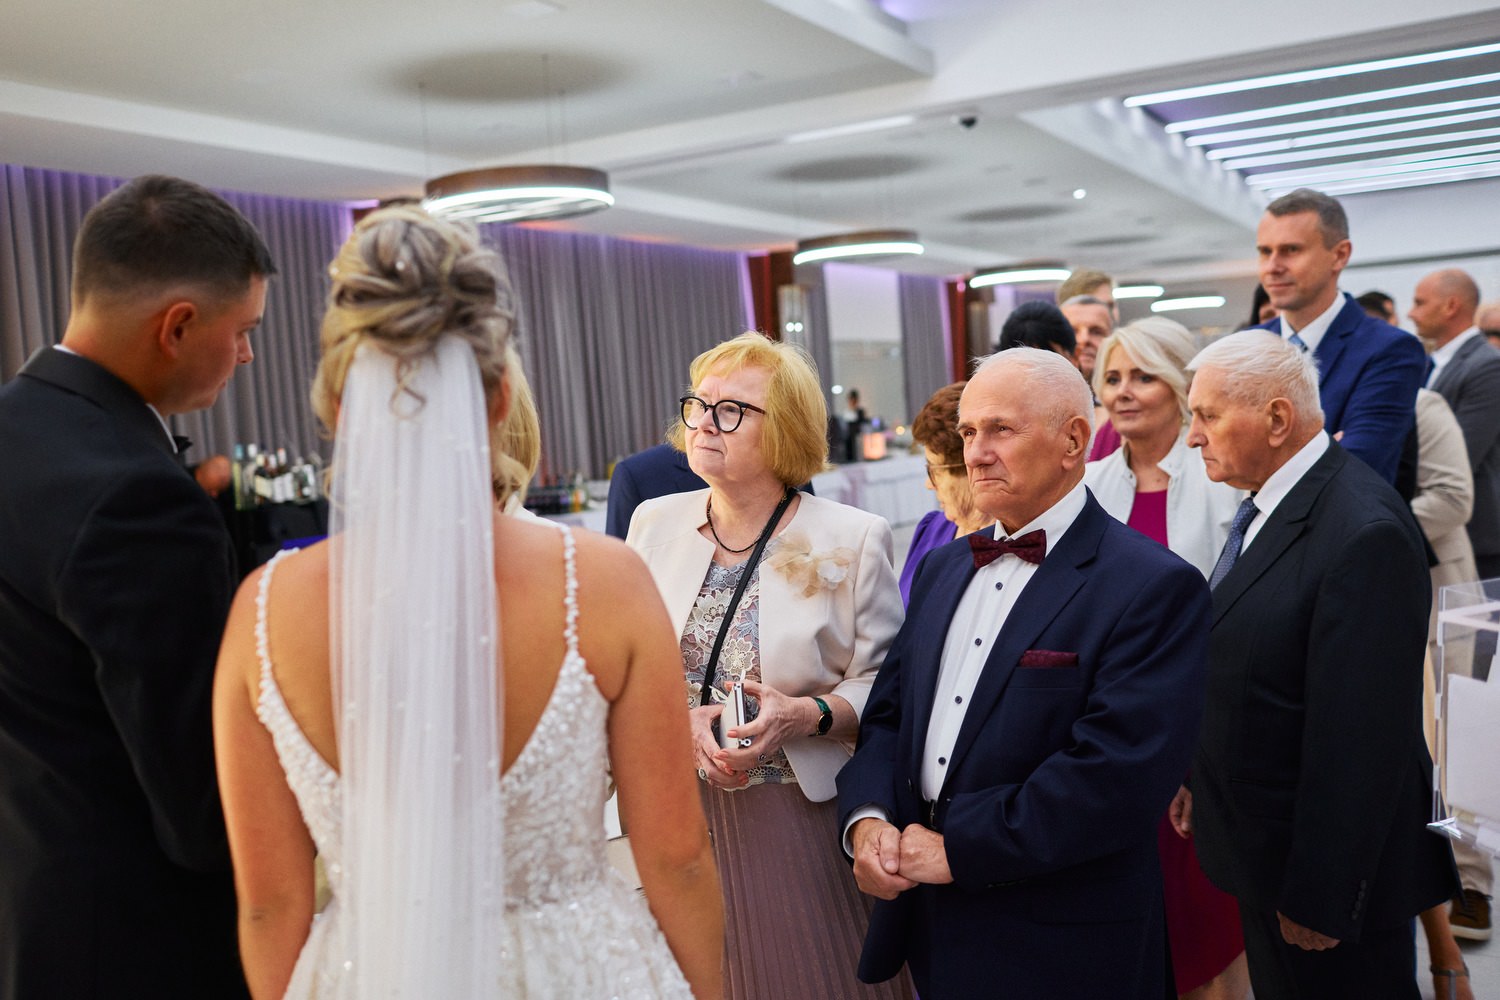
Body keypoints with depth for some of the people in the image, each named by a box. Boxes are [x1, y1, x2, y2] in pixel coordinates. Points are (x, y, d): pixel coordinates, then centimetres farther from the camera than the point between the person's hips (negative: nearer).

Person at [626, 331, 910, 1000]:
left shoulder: (852, 539, -7)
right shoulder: (654, 522, 2)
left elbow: (885, 685, -6)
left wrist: (807, 715, -23)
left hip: (800, 819, -2)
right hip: (679, 813, 3)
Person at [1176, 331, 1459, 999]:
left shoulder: (1364, 532, -25)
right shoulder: (1265, 505, 6)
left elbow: (1358, 736, -26)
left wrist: (1320, 896, -22)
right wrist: (1201, 776, 13)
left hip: (1331, 860, -9)